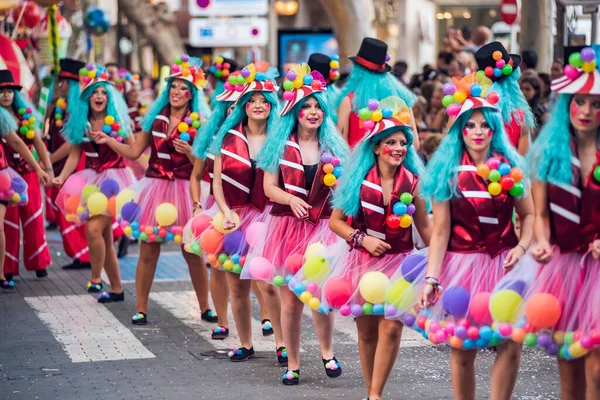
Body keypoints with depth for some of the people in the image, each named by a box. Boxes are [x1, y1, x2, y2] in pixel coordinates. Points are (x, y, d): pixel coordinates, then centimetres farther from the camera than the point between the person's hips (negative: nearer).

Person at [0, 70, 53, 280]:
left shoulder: (25, 116, 8)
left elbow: (38, 143, 10)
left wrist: (48, 169, 4)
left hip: (28, 174, 4)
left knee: (33, 219, 7)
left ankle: (38, 263, 17)